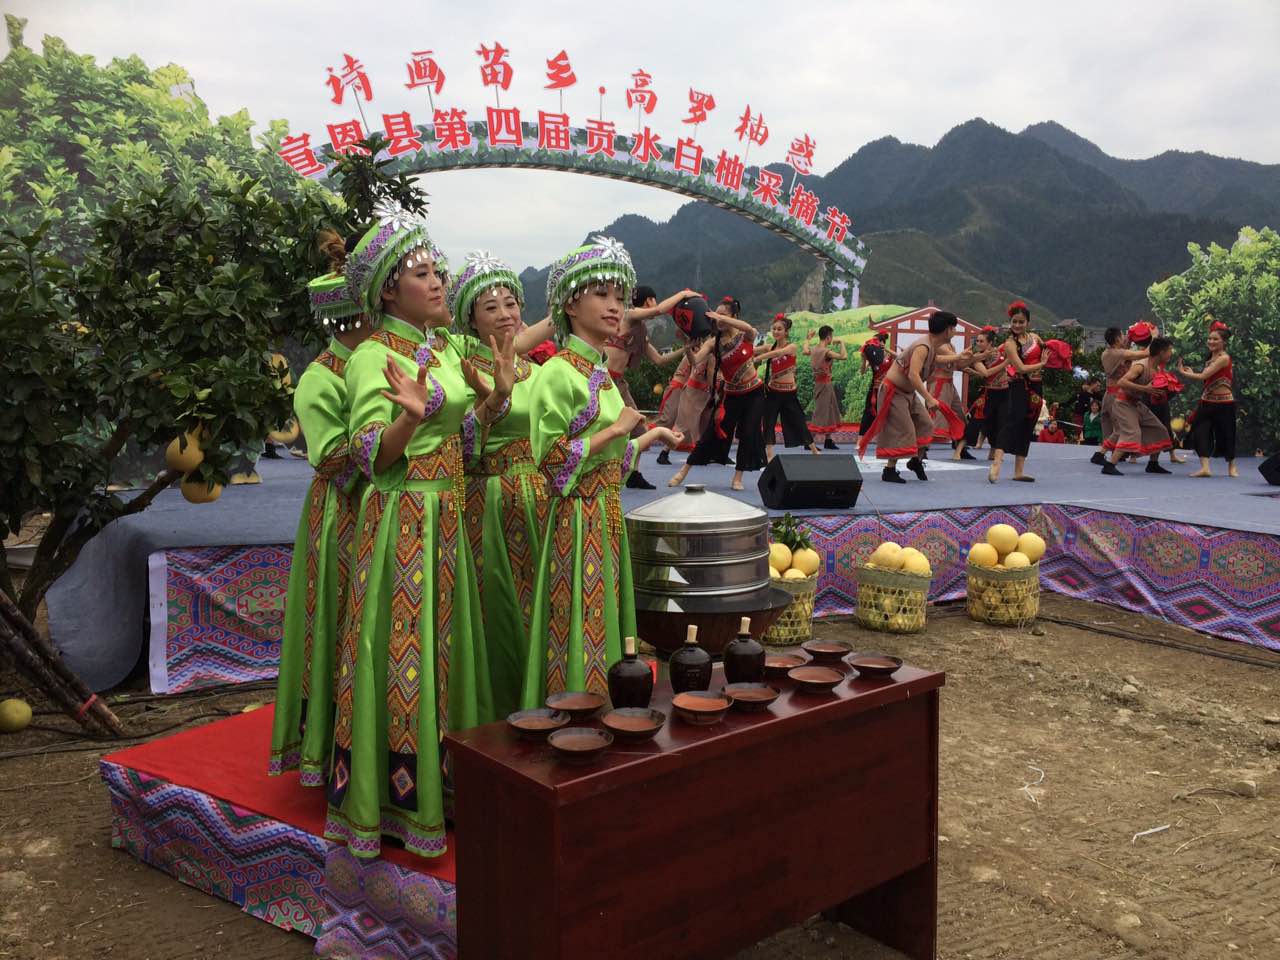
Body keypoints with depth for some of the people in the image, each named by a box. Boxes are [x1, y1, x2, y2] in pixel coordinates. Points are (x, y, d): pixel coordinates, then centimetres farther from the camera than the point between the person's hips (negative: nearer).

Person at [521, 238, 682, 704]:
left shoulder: (601, 372, 12)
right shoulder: (559, 372, -12)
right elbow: (550, 460, -20)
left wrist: (651, 437, 21)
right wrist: (616, 429, -16)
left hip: (607, 521, 8)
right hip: (577, 522, -8)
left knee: (607, 627, 13)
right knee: (579, 635, -2)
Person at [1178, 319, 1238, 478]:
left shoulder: (1224, 358, -14)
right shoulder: (1211, 358, 12)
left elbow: (1203, 376, -20)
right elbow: (1207, 380, 9)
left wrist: (1184, 372, -9)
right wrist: (1191, 373, 6)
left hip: (1223, 403, -7)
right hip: (1207, 402, 7)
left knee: (1226, 434, 8)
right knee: (1201, 431, -8)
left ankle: (1231, 467, 27)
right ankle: (1205, 467, -14)